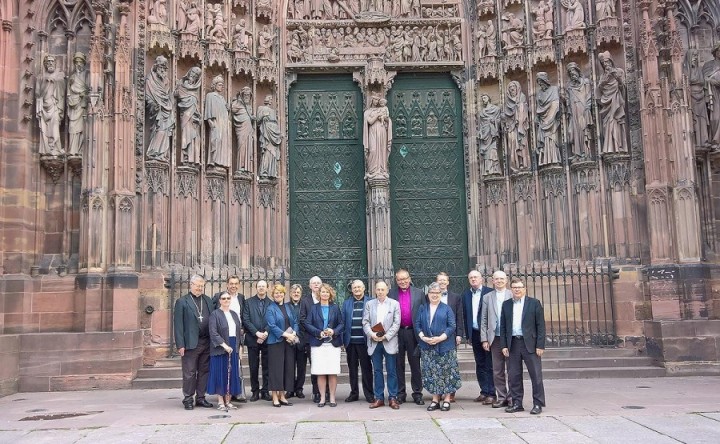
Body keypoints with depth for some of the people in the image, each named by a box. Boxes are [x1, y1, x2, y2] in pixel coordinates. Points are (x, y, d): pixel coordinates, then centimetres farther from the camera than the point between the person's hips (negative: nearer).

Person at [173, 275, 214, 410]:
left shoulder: (208, 301, 12)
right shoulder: (182, 302, -2)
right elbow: (178, 324, -5)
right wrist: (180, 345, -11)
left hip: (206, 343, 5)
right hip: (190, 343, -4)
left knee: (204, 371, 10)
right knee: (189, 373, 1)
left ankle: (200, 397, 20)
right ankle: (188, 399, 12)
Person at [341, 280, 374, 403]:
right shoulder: (346, 303, 11)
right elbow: (343, 322, 8)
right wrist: (343, 340, 1)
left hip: (364, 341, -3)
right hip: (350, 341, 3)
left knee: (366, 368, 2)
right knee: (352, 368, 9)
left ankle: (369, 394, 9)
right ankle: (354, 393, 18)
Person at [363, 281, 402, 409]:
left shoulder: (395, 304, 3)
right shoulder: (369, 304, 9)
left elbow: (396, 323, -3)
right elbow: (365, 322, 4)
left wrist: (386, 336, -13)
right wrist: (372, 334, -13)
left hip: (389, 342, -2)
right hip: (374, 342, 2)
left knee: (391, 371, 1)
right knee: (377, 371, 7)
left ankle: (392, 398, 8)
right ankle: (379, 398, 14)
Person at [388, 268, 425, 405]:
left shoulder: (418, 293, 5)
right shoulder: (391, 293, 6)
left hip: (413, 332, 0)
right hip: (397, 333, 1)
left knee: (415, 364, 5)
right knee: (398, 364, 7)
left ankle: (417, 393, 13)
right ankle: (400, 393, 16)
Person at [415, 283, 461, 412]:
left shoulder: (447, 308, 3)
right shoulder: (422, 308, 11)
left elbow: (452, 326, -4)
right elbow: (417, 324, 6)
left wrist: (440, 338, -15)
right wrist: (423, 337, -11)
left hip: (444, 346, -2)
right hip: (427, 347, 2)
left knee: (446, 372, 0)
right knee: (431, 373, 4)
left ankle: (447, 400, 7)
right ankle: (435, 400, 11)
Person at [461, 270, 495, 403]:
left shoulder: (489, 292, -5)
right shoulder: (466, 294, 10)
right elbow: (465, 315, 12)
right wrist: (467, 334, 8)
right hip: (475, 333, 5)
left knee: (489, 364, -2)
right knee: (480, 364, 11)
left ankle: (491, 393, 2)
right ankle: (484, 392, 18)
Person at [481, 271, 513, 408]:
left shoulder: (513, 295, 1)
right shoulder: (488, 297, 11)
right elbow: (483, 319, 10)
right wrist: (484, 339, 3)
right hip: (495, 338, 3)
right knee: (497, 371, 7)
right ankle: (501, 397, 16)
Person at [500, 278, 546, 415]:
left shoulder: (534, 303, 1)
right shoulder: (506, 304, 11)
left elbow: (540, 325, -2)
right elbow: (503, 326, 11)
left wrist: (540, 345, -8)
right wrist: (504, 345, 3)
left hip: (530, 344, -3)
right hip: (513, 344, 3)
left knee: (536, 375, -1)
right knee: (513, 376, 6)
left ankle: (538, 403, 9)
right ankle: (517, 403, 17)